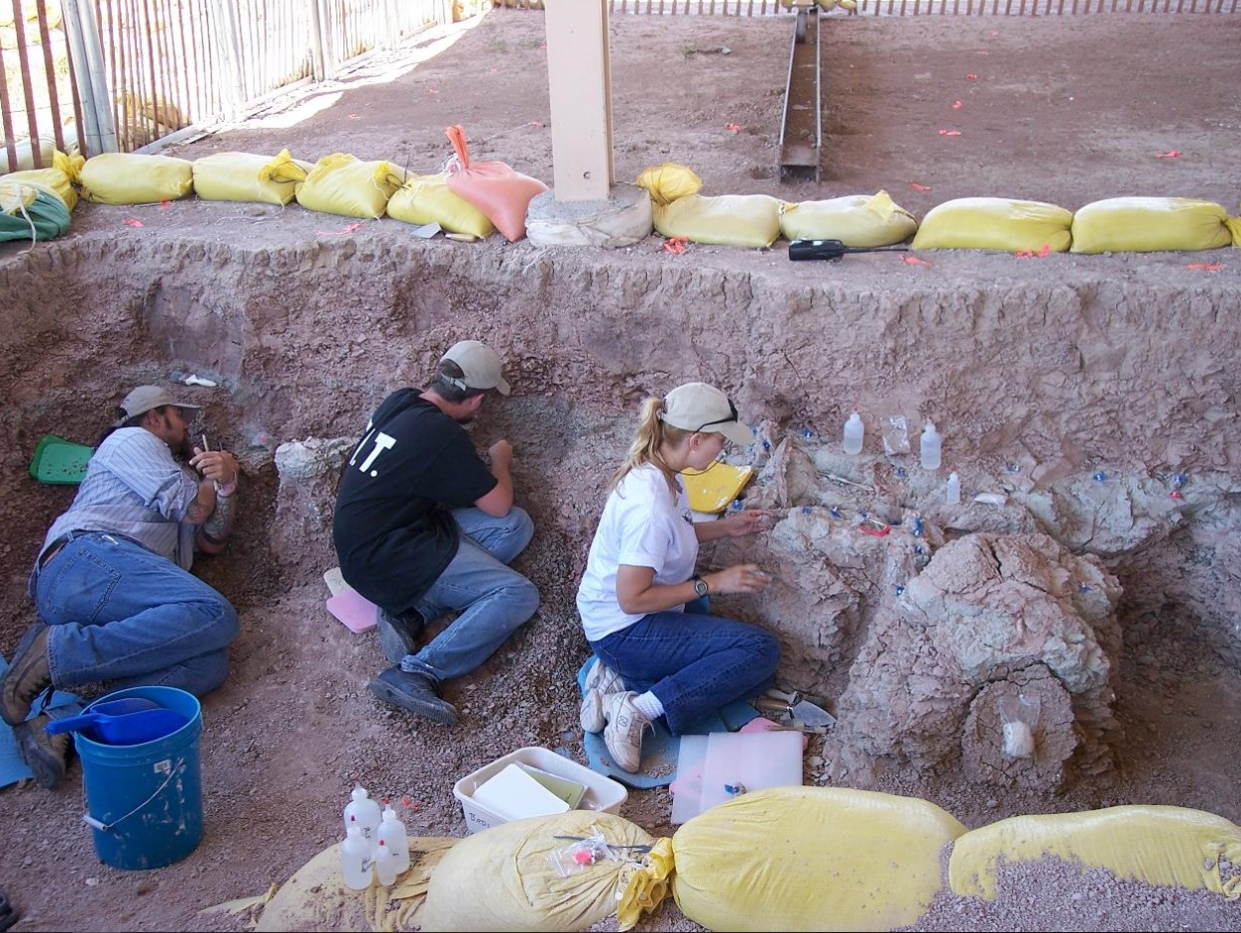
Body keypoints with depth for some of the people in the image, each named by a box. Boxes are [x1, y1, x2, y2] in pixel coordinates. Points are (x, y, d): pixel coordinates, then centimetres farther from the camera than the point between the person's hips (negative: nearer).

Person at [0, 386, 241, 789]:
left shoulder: (179, 474, 40)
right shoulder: (131, 440, 15)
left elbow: (211, 540, 29)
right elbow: (188, 508, 3)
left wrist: (226, 485, 13)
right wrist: (212, 482, 24)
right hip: (85, 559, -8)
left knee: (209, 664, -21)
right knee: (213, 615, -30)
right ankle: (55, 652, -26)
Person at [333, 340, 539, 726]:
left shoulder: (399, 401, 4)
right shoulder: (442, 435, -21)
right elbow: (499, 504, -9)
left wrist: (484, 465, 21)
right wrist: (500, 460, 10)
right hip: (384, 558, -9)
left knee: (517, 526, 2)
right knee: (518, 596, -15)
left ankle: (413, 611, -5)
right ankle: (416, 673, -23)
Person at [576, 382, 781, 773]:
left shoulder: (660, 472, 1)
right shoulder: (649, 505, -29)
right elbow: (632, 599, -26)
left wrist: (725, 527, 8)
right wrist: (713, 583, -20)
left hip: (648, 617, 10)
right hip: (624, 631, -10)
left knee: (751, 673, 6)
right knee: (761, 650, -18)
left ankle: (620, 677, 2)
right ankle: (637, 710, -18)